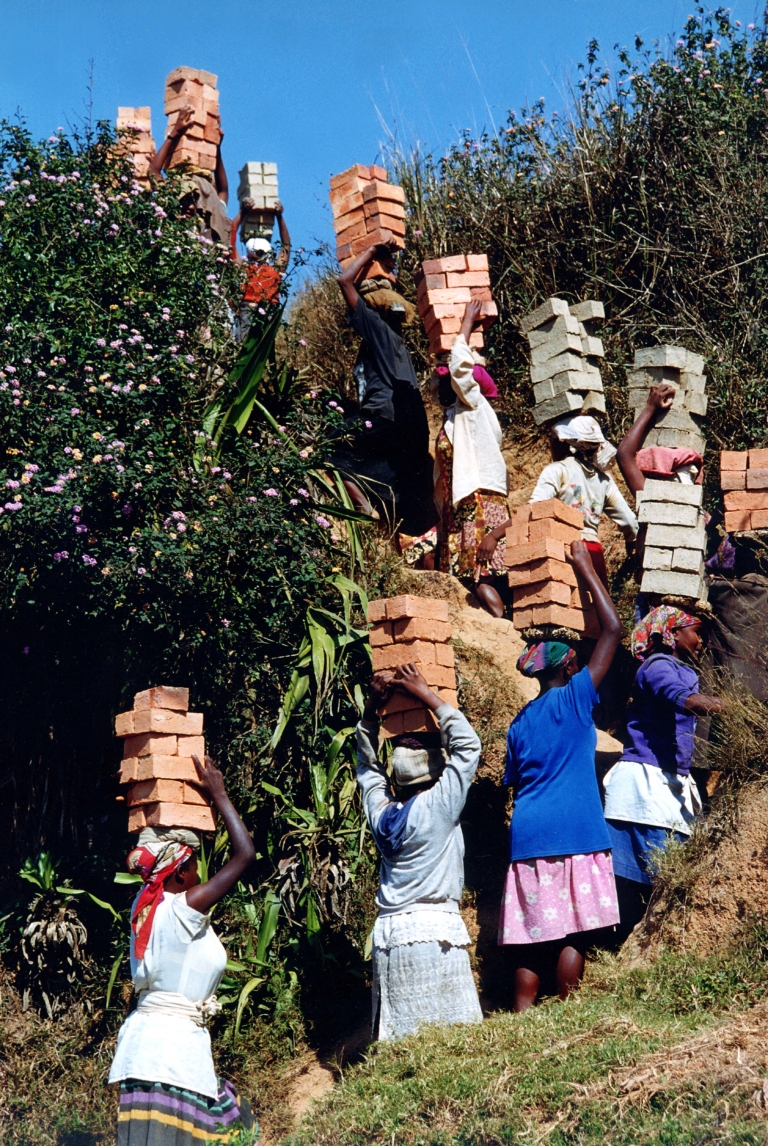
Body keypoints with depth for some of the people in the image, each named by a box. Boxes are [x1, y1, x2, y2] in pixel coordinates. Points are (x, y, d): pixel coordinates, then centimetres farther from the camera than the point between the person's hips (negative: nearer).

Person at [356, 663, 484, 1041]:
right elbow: (467, 744, -4)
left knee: (399, 1031, 4)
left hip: (388, 931, 6)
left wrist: (372, 707, 17)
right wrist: (425, 694, 0)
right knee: (449, 1028, -5)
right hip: (434, 929, -6)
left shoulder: (381, 812, 7)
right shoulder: (438, 807, -7)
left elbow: (366, 765, 24)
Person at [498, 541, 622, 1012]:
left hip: (528, 837, 5)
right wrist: (587, 569, 8)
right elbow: (613, 629, 1)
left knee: (533, 936, 4)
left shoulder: (520, 724, 15)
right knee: (573, 933, -2)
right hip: (575, 833, -5)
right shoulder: (575, 698, 0)